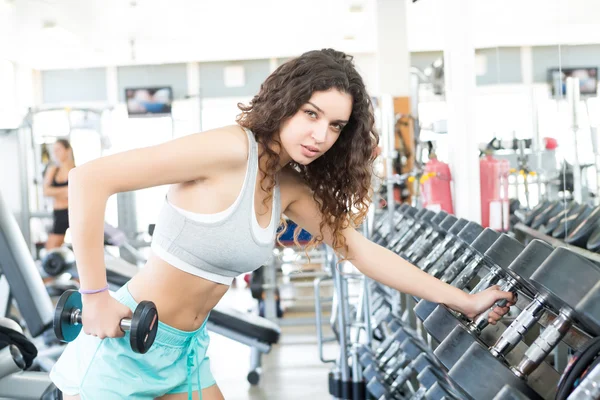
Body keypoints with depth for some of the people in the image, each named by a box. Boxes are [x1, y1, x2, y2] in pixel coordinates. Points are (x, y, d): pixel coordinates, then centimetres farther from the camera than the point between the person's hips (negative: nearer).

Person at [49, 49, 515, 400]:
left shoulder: (291, 188, 2)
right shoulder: (231, 149, -23)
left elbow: (362, 250, 8)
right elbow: (89, 178, -26)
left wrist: (465, 301, 9)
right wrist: (96, 297, -23)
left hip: (187, 351, 8)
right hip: (125, 341, -7)